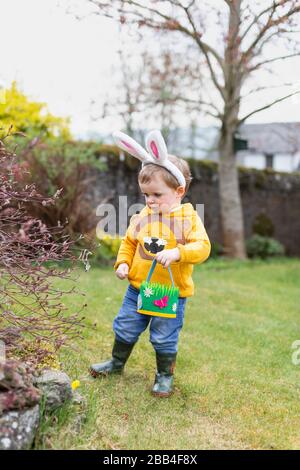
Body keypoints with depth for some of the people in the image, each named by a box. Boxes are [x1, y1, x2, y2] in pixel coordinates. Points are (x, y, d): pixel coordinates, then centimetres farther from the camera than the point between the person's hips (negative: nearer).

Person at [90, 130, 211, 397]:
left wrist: (177, 253, -35)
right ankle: (117, 363, 40)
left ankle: (165, 376, 28)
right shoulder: (143, 217, 1)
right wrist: (123, 263, -1)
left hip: (172, 292, -4)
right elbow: (129, 242, 14)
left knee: (165, 338, 7)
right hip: (138, 288, 5)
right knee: (125, 328, 17)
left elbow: (202, 247, -20)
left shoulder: (189, 217, -11)